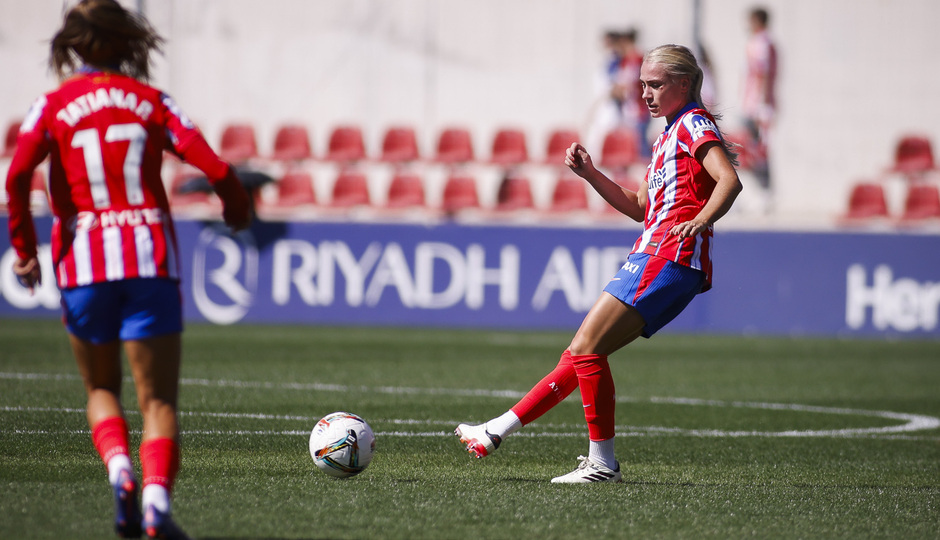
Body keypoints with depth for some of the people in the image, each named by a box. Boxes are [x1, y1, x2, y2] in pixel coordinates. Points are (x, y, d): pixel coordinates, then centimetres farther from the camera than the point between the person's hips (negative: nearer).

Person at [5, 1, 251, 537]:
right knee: (159, 399, 2)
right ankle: (157, 497, -20)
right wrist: (237, 207, 16)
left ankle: (119, 469, -8)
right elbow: (216, 169, -4)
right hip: (151, 261, 0)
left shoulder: (54, 105, 3)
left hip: (83, 264, 1)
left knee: (102, 390, 19)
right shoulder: (151, 101, 4)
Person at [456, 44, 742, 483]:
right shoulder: (669, 135, 27)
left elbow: (729, 180, -18)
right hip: (651, 259, 10)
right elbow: (639, 207, 29)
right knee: (580, 354, 8)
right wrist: (589, 174, 18)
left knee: (586, 348, -14)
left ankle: (603, 463, -11)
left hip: (669, 257, -10)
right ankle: (497, 432, 10)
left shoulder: (694, 123, -2)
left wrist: (700, 221, -33)